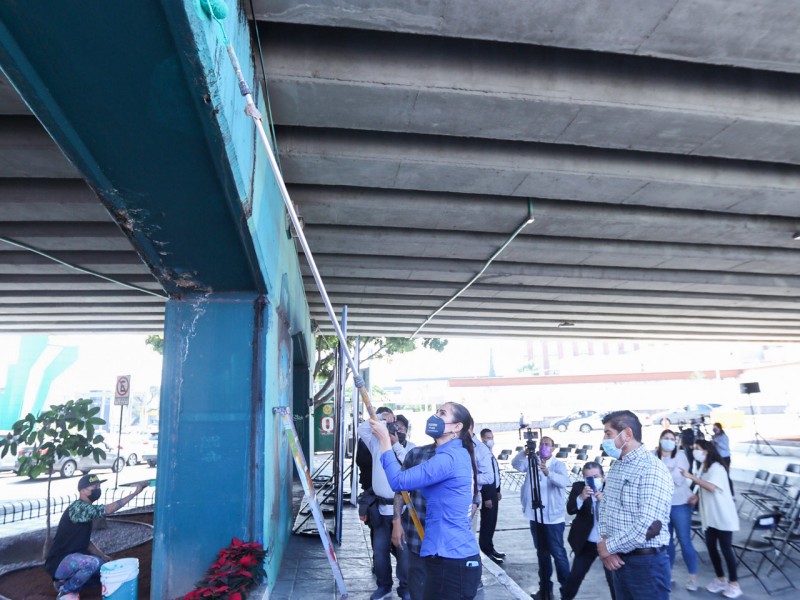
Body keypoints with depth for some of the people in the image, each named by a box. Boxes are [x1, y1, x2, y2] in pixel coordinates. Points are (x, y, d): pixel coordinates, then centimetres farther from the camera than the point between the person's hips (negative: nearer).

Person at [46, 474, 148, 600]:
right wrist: (135, 492, -35)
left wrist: (102, 556, 5)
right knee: (92, 563, -33)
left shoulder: (86, 511, 9)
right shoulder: (78, 508, -22)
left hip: (72, 558, 10)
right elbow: (108, 510, -34)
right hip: (59, 563, -10)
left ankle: (66, 581, 13)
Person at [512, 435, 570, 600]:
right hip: (535, 516, 5)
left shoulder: (558, 464, -8)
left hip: (553, 517, -4)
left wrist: (548, 473, -45)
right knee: (541, 553, 15)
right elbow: (516, 464, -13)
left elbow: (564, 481, -26)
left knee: (558, 553, -1)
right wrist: (524, 453, -32)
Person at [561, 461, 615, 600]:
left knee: (613, 578, 5)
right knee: (575, 575, 12)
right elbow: (570, 509, -19)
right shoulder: (578, 487, -8)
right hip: (585, 543, 2)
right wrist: (581, 497, -36)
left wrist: (604, 501, -35)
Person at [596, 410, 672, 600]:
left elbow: (648, 527, -26)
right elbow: (604, 507, 13)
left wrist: (609, 547, -16)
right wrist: (603, 540, -6)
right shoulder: (615, 467, 9)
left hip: (646, 563, -7)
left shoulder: (652, 470, -20)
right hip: (619, 559, 8)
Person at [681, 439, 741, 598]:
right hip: (710, 516, 8)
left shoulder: (716, 467, -17)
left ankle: (734, 583, 14)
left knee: (726, 548, 1)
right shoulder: (703, 467, 9)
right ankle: (720, 579, 23)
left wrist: (691, 476, -29)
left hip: (723, 516, -8)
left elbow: (712, 487, -29)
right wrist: (696, 496, -1)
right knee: (711, 547, 10)